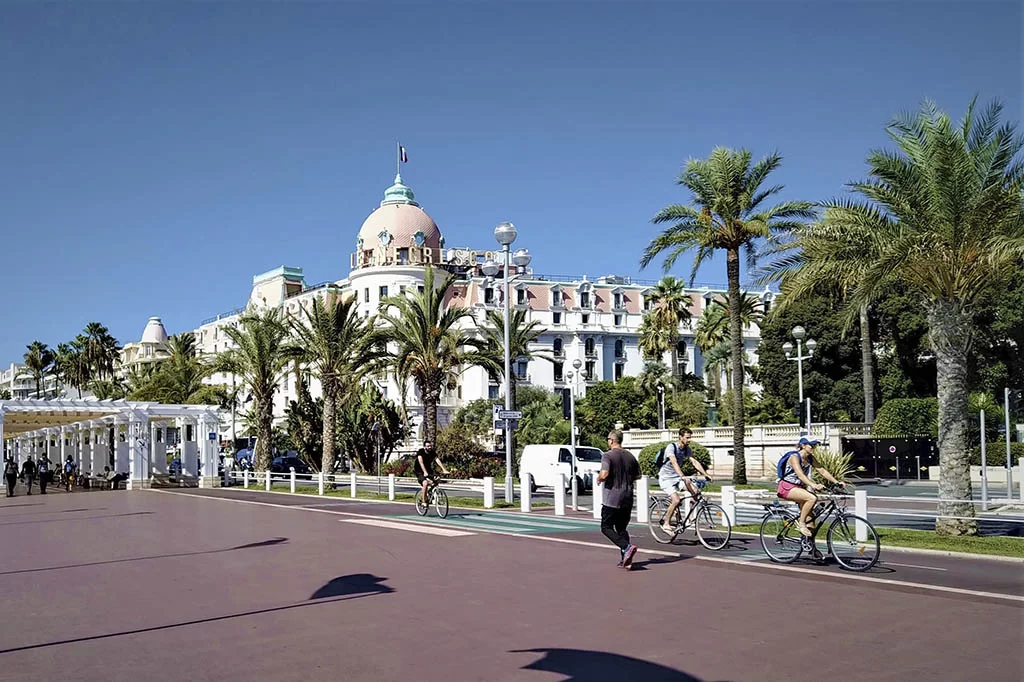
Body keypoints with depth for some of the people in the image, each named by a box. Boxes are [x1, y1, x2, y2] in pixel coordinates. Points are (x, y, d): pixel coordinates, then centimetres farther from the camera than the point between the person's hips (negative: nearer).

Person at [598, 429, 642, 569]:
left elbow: (604, 474, -24)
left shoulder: (608, 456, -11)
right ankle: (626, 560, 7)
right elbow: (638, 475, 17)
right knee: (622, 528, 16)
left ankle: (627, 547, -17)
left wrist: (599, 479, -3)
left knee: (606, 527, 4)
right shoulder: (630, 456, 8)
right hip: (627, 498, 6)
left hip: (612, 499, -6)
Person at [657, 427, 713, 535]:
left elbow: (695, 462, -2)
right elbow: (674, 463, -33)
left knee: (694, 491, -16)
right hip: (666, 478, -7)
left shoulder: (687, 449, 3)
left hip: (677, 477, 7)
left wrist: (706, 474, -15)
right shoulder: (671, 447, -19)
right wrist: (683, 476, -46)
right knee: (676, 500, -23)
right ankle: (666, 524, -6)